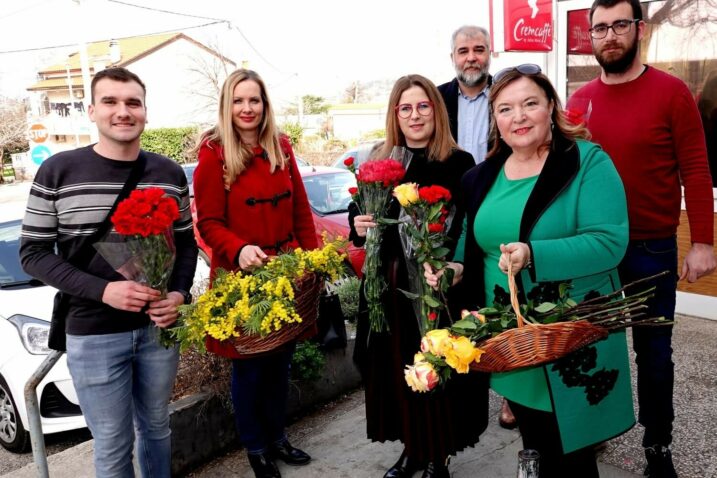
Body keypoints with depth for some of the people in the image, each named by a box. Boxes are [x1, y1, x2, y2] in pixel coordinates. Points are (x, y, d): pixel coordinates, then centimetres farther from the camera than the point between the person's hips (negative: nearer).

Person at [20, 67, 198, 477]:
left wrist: (179, 293, -10)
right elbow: (34, 253, -5)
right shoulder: (58, 172, -7)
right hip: (93, 335, -2)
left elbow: (186, 241, 9)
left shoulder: (170, 174, 1)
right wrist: (102, 289, -20)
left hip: (159, 327, 3)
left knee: (157, 428, 20)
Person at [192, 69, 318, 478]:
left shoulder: (281, 147, 6)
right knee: (249, 366, 10)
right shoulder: (214, 154, -8)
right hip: (241, 276, -4)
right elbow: (209, 222, -10)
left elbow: (301, 210, 10)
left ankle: (277, 437, 37)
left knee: (281, 361, 16)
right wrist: (239, 249, -28)